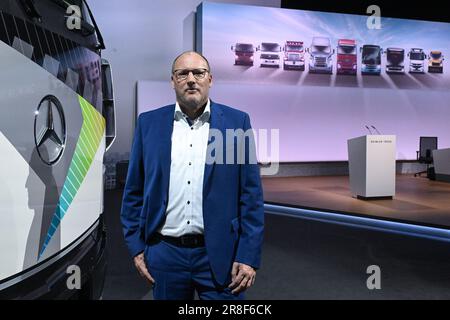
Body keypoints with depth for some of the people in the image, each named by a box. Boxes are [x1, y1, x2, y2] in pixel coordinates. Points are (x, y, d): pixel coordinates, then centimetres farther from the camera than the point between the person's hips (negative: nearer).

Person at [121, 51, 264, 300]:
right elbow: (134, 191, 7)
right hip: (165, 254, 2)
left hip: (219, 255, -1)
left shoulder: (237, 122, -2)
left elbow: (251, 195, -3)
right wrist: (136, 246, 3)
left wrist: (248, 256, -7)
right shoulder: (149, 123, 3)